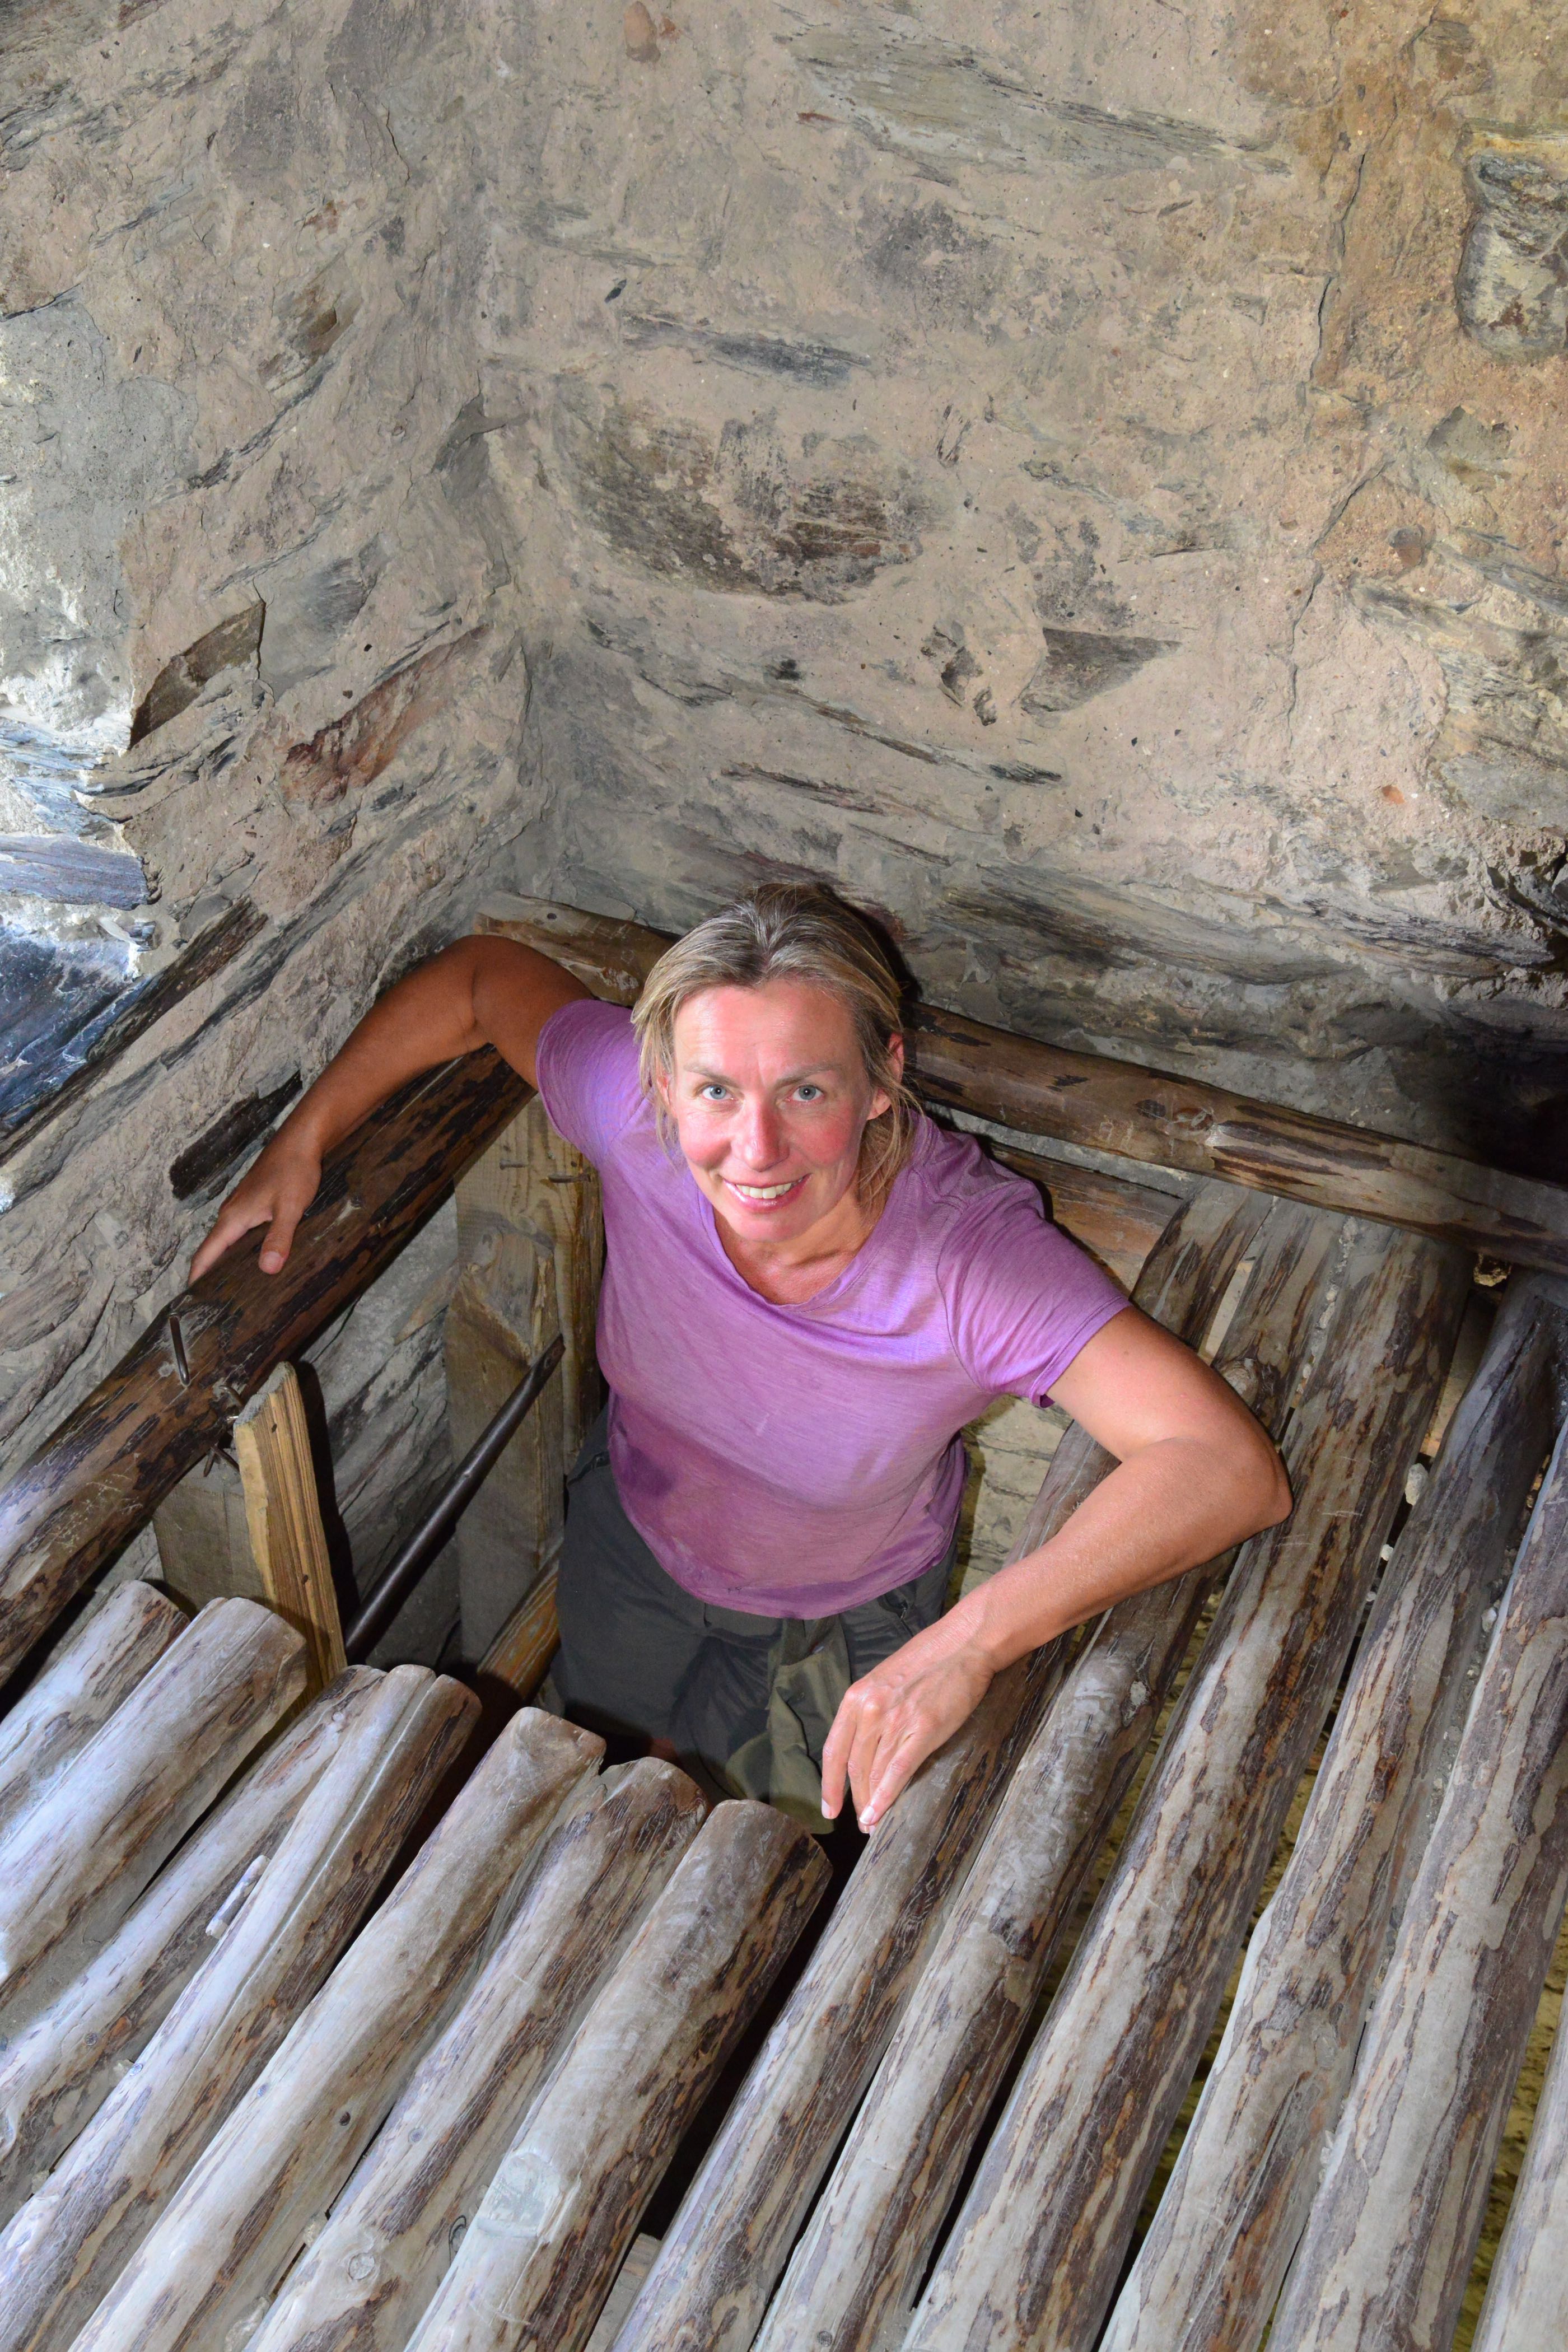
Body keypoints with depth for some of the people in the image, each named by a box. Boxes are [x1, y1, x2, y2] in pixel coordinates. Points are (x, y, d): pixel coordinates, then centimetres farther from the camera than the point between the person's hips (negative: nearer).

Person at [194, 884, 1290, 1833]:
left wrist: (968, 1642, -62)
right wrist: (300, 1143, -13)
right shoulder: (635, 1114, -34)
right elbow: (484, 974, -13)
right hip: (634, 1538, 2)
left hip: (845, 1620, -2)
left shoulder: (975, 1253, -43)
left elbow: (1232, 1468, -52)